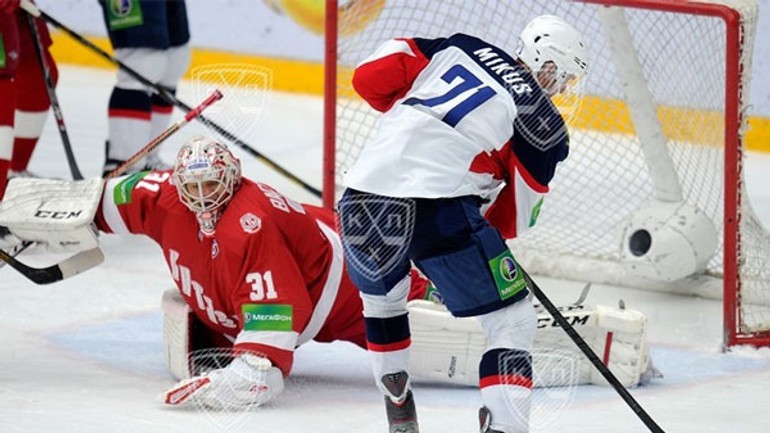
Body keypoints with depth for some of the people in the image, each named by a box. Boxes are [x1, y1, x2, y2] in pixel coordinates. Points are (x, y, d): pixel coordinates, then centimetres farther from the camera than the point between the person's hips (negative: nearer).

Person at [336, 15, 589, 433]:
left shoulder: (462, 48, 18)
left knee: (381, 294, 34)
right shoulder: (546, 127, 8)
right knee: (511, 320, 7)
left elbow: (369, 77, 15)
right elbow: (511, 222, 13)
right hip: (440, 207, -5)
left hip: (361, 198, 5)